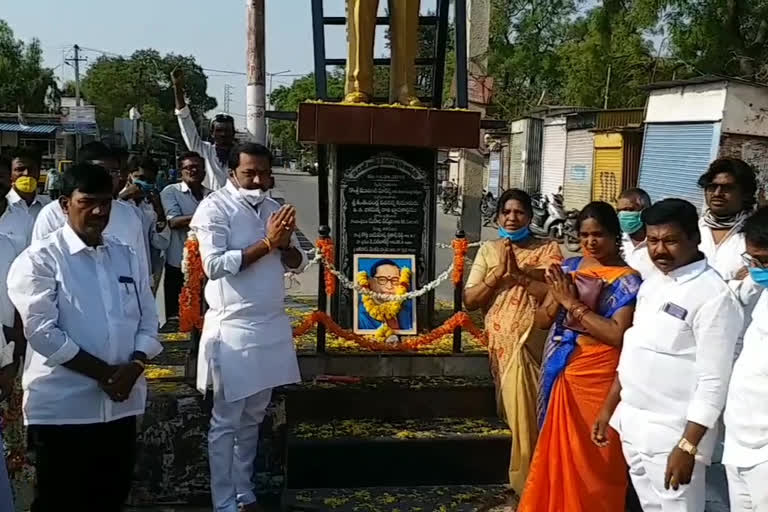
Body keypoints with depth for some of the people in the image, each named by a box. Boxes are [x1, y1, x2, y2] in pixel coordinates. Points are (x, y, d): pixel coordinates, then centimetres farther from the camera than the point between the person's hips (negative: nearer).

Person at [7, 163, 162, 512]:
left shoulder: (127, 257, 11)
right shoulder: (39, 259, -5)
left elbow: (148, 321, 9)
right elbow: (43, 333, -14)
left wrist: (133, 367, -10)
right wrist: (104, 372, -14)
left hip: (121, 404, 5)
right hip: (61, 408, -4)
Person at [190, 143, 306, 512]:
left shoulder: (274, 208, 12)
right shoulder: (215, 207, -8)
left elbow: (298, 262, 11)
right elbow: (215, 264, -19)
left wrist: (284, 244, -10)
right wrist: (267, 244, -19)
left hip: (272, 325, 6)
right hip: (233, 328, -6)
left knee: (253, 417, 15)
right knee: (226, 421, 2)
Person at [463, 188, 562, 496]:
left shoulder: (548, 249, -1)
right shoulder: (488, 250, 8)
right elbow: (469, 300, 2)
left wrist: (518, 274, -19)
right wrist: (498, 273, -12)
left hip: (530, 345, -4)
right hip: (500, 346, 4)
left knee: (524, 418, -10)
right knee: (515, 416, 14)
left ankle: (524, 487, 5)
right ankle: (521, 483, 30)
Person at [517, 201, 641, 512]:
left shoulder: (626, 280, -9)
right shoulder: (569, 267, 8)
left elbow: (618, 334, -21)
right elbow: (541, 320, 9)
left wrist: (573, 304, -17)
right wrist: (557, 300, -12)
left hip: (597, 378, -5)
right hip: (559, 372, 5)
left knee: (593, 457, 4)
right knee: (556, 450, 14)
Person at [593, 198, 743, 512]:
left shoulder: (713, 295, -16)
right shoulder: (652, 283, 8)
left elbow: (714, 381, -18)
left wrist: (688, 447, -20)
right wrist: (609, 407, 17)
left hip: (674, 430, -7)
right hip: (632, 422, 8)